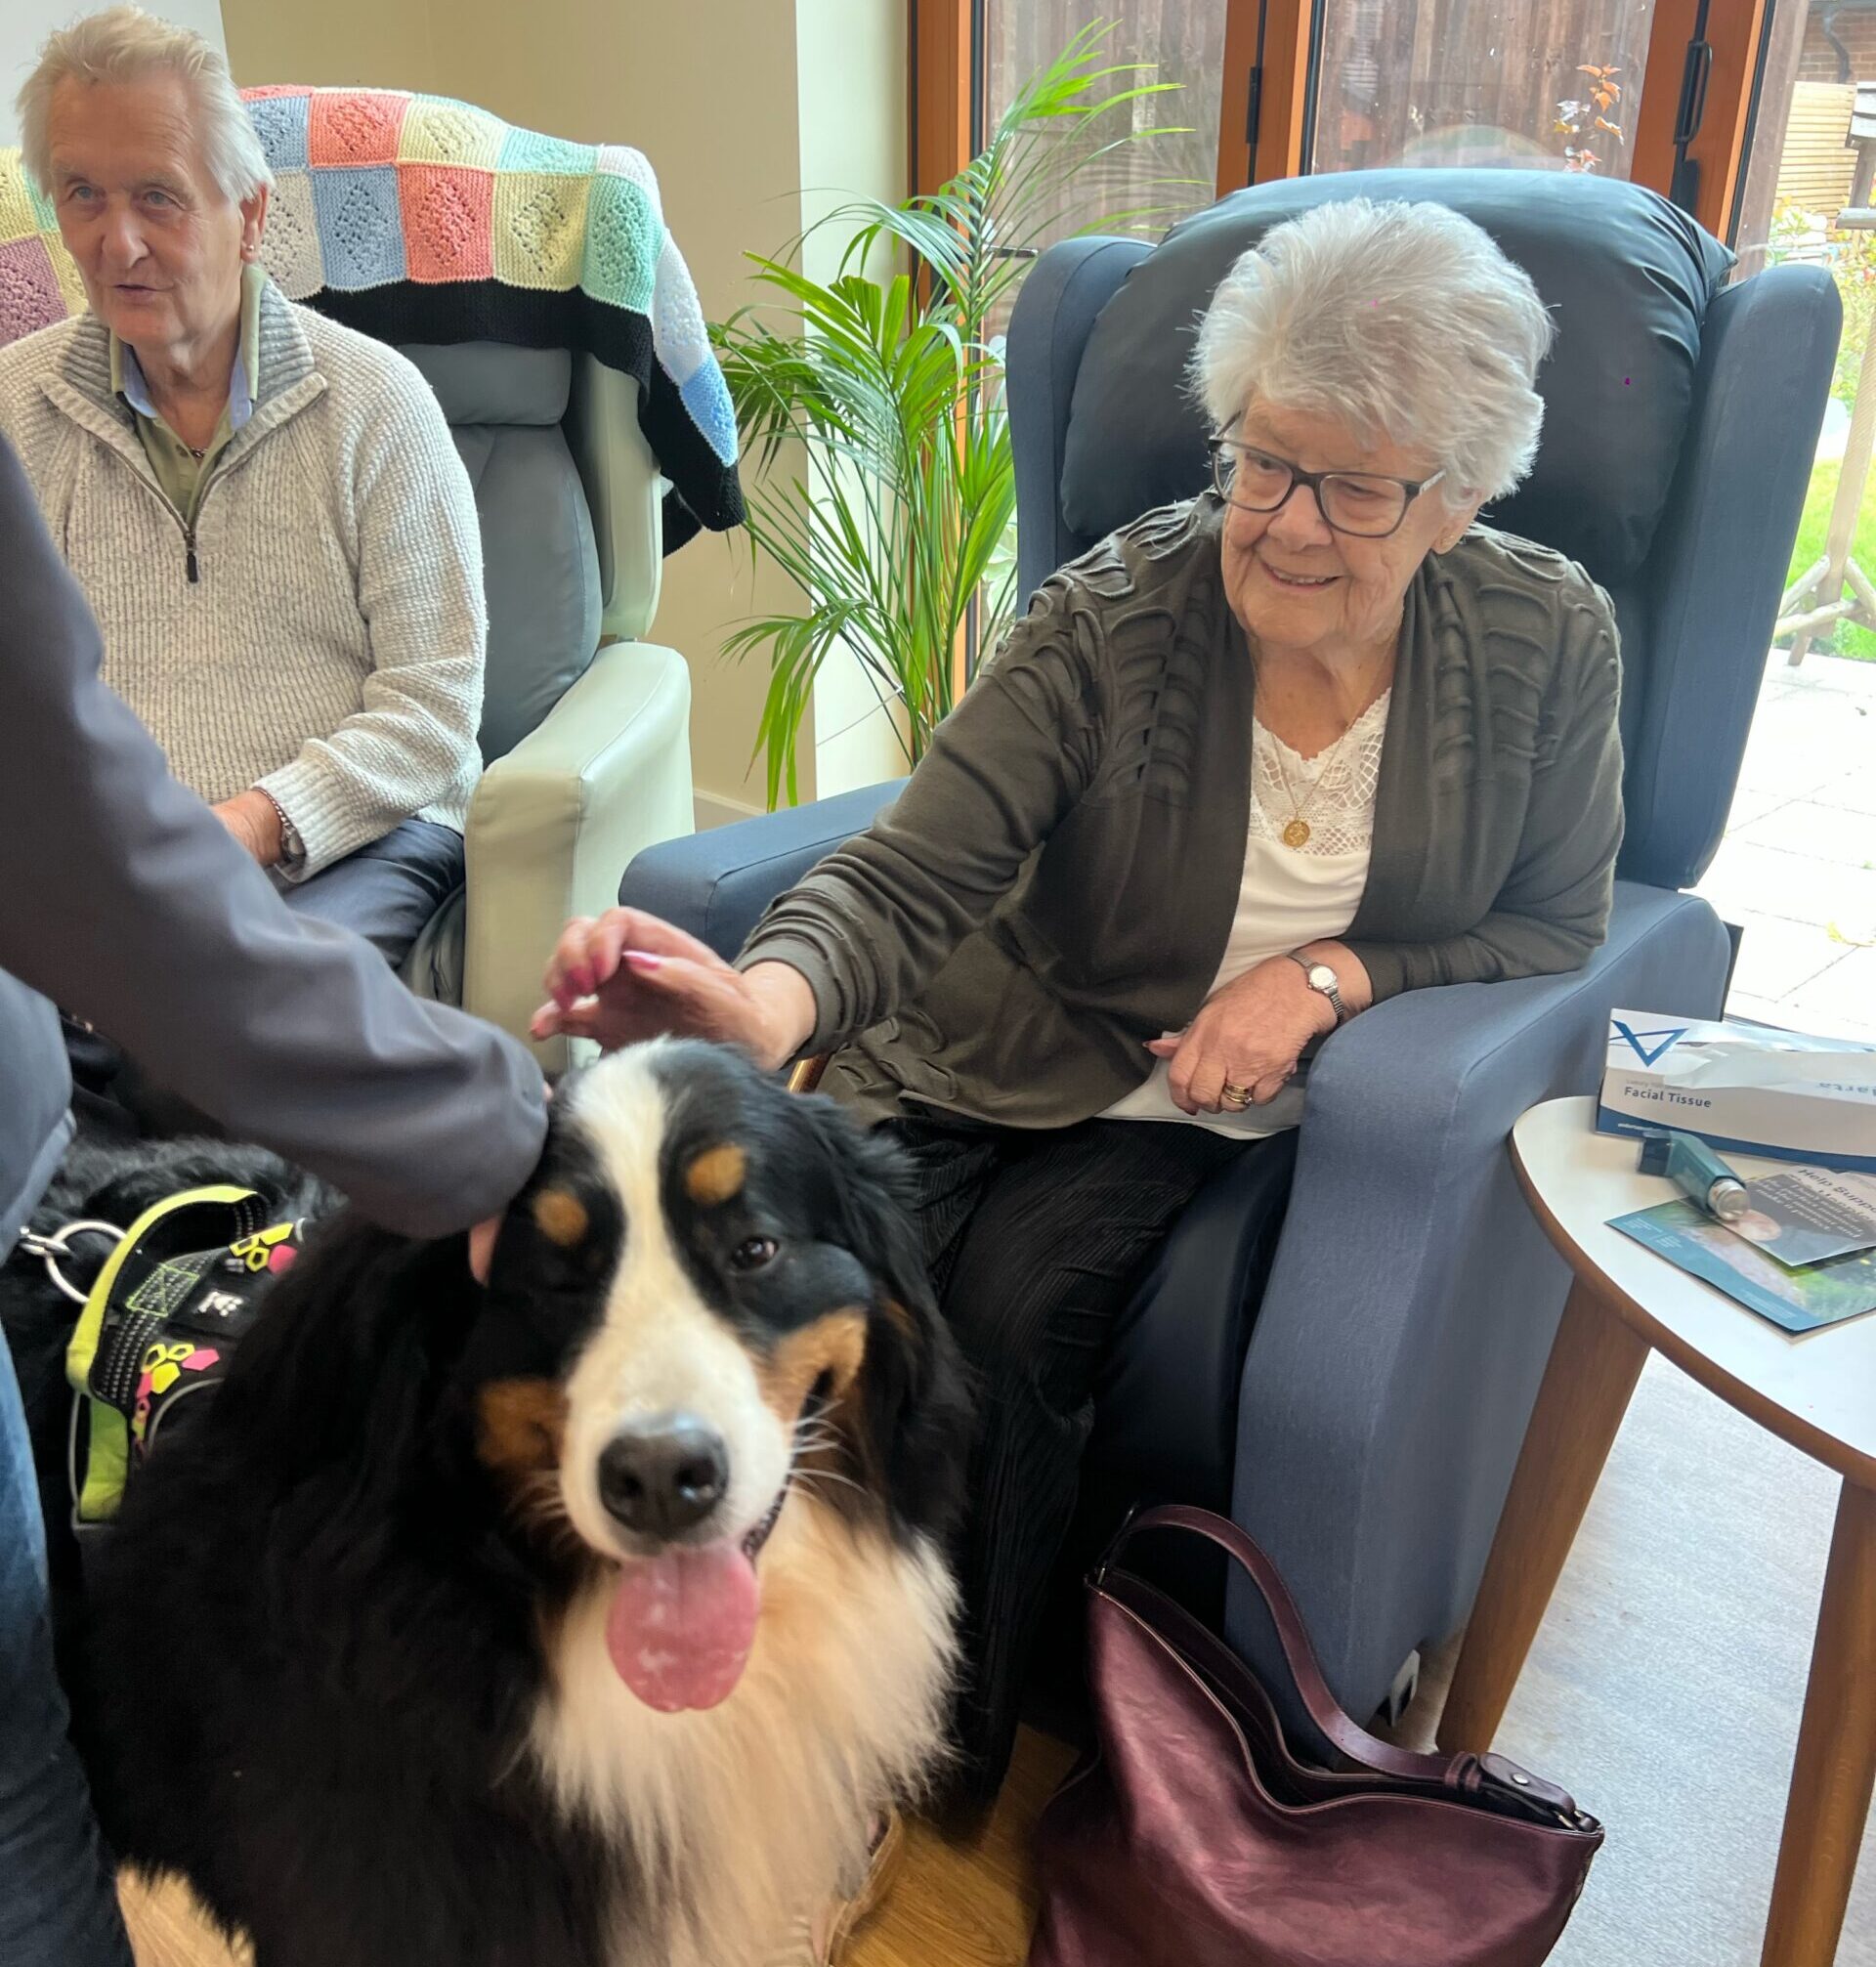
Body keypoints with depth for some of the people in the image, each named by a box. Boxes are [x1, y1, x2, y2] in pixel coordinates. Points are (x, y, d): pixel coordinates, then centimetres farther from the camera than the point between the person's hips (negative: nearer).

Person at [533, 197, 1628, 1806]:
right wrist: (764, 1002, -45)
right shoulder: (1117, 614, -13)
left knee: (1007, 1304, -27)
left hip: (1239, 1098, 0)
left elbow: (1558, 924, 3)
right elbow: (912, 872, -22)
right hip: (998, 1056, 1)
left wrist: (1328, 977, -15)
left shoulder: (1549, 638, -6)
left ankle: (952, 1749, 0)